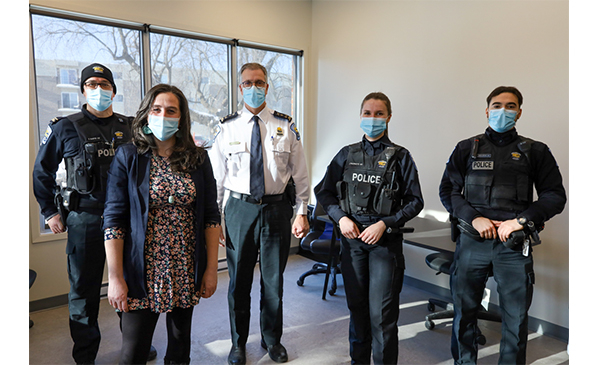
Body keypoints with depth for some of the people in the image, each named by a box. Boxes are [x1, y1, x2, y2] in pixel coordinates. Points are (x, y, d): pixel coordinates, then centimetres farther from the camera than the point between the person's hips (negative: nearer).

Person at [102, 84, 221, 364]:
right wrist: (115, 277, -8)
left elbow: (210, 216, 3)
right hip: (143, 272, -2)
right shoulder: (128, 157, -4)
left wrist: (212, 268, 0)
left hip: (187, 273, 2)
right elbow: (114, 220, -5)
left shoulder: (198, 159, 2)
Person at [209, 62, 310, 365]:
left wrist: (301, 213, -1)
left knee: (273, 278, 11)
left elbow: (300, 175, 4)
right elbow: (216, 176, 3)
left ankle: (272, 340, 34)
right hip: (239, 208, 0)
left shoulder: (286, 127, 3)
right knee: (238, 279, 10)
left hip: (277, 207, 0)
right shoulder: (227, 127, 3)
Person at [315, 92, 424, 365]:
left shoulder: (400, 156, 0)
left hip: (386, 240, -3)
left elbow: (414, 201, -1)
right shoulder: (347, 155, 8)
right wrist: (341, 217, -6)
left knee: (382, 312, -2)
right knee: (357, 306, 14)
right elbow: (325, 192, 10)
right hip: (351, 237, 3)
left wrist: (385, 224, -12)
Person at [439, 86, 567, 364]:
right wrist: (474, 218, -9)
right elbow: (447, 190, 6)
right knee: (463, 312, 9)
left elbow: (555, 195, 5)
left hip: (514, 246, 0)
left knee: (516, 318, 7)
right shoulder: (467, 149, 8)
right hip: (472, 242, 1)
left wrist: (521, 220, -9)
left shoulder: (535, 152, 8)